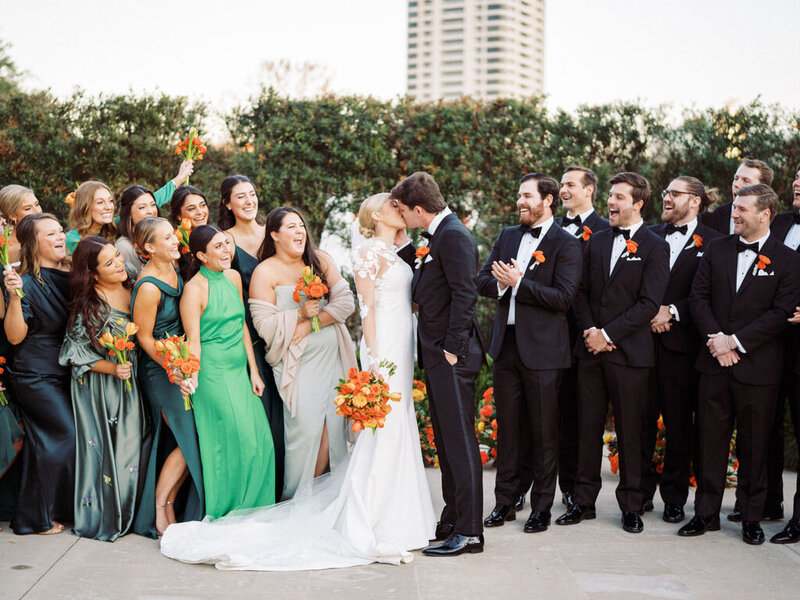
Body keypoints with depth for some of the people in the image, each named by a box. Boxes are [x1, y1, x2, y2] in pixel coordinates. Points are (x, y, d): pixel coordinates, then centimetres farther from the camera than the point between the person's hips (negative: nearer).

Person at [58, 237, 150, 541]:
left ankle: (129, 514, 19)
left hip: (130, 383, 5)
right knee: (104, 447, 1)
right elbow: (77, 352, -13)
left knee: (134, 444, 6)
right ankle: (102, 516, 15)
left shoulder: (132, 289, 1)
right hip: (98, 388, -5)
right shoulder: (88, 305, -16)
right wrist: (112, 367, -20)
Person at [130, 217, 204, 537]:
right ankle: (159, 509, 8)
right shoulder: (148, 287, -22)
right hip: (160, 371, -8)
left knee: (187, 441, 7)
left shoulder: (174, 268, 3)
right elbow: (145, 338, -16)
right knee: (190, 441, -6)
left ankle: (168, 506, 17)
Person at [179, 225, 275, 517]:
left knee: (260, 439, 6)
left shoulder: (233, 277, 9)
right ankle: (227, 513, 14)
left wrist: (253, 371, 13)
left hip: (239, 370, 7)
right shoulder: (195, 288, -12)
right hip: (214, 372, -7)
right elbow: (193, 342, -13)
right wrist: (194, 384, -18)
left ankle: (253, 510, 22)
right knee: (234, 441, -3)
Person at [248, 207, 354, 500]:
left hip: (332, 357, 5)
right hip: (298, 363, -4)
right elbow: (264, 326, -10)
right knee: (306, 428, -10)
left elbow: (346, 302, -1)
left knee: (333, 424, 3)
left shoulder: (320, 260, 8)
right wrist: (301, 314, -16)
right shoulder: (265, 273, -4)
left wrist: (312, 323, -11)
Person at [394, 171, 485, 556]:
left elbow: (464, 295, -21)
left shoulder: (453, 236, -15)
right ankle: (453, 520, 25)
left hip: (451, 357, -10)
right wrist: (404, 249, 13)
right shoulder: (441, 236, 17)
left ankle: (469, 532, -2)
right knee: (446, 442, 16)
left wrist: (452, 349, -21)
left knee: (460, 442, -6)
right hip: (438, 355, 10)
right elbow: (424, 288, 19)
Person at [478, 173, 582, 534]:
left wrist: (518, 283, -18)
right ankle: (505, 503, 21)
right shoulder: (507, 237, 13)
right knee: (507, 427, 12)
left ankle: (541, 508, 13)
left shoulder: (565, 244, -6)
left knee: (544, 432, 4)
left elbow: (563, 298, -15)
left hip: (542, 351, -6)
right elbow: (483, 281, 10)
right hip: (505, 345, 6)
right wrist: (500, 283, -12)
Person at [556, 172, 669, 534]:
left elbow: (648, 304, -11)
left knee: (630, 432, 3)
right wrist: (590, 331, -4)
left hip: (629, 353, -5)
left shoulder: (654, 247, -4)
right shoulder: (596, 242, 13)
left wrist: (607, 334, -13)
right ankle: (584, 501, 17)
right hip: (591, 352, 5)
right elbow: (582, 292, 12)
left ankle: (631, 506, 13)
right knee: (588, 428, 8)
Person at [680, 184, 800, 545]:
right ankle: (707, 514, 17)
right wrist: (716, 338, -9)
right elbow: (698, 297, 5)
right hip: (714, 365, 3)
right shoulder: (717, 250, 9)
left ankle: (752, 518, 17)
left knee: (754, 447, 5)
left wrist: (735, 341, -15)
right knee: (712, 441, 8)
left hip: (758, 369, -3)